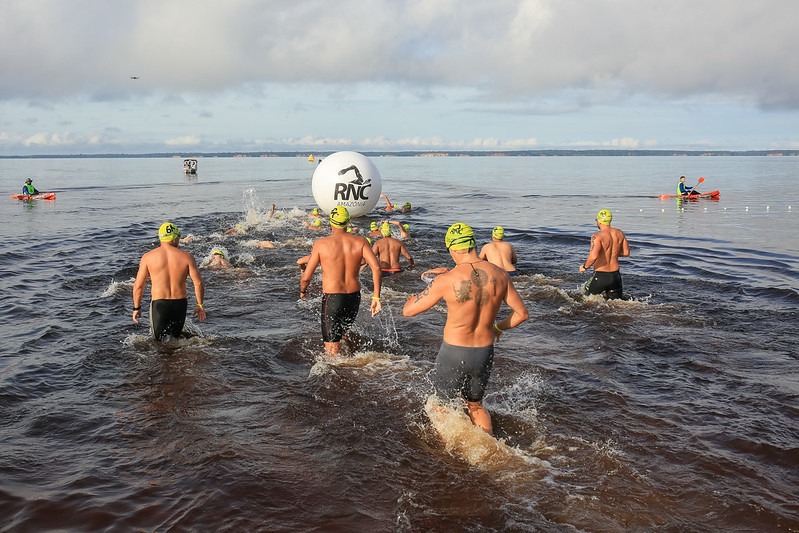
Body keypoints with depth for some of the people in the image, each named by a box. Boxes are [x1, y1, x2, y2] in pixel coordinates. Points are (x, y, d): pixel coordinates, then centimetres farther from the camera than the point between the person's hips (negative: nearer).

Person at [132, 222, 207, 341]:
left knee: (160, 341, 6)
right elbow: (198, 283, -3)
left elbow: (138, 285, 0)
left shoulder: (148, 257, -1)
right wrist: (199, 305, 10)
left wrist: (136, 308, 11)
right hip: (180, 304, 1)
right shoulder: (186, 257, -1)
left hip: (158, 304, -1)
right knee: (175, 336, 20)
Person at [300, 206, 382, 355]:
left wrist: (303, 291, 15)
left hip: (332, 298, -4)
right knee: (342, 332, 29)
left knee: (332, 347, 3)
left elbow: (306, 277, -6)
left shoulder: (321, 244, -7)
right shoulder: (360, 242, -2)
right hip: (354, 297, 4)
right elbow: (376, 267, -14)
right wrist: (376, 297, -10)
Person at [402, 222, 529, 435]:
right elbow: (521, 313, 3)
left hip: (453, 353, -4)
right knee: (475, 405, 26)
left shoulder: (447, 280, -19)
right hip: (485, 353, 5)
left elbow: (408, 310, -9)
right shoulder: (499, 275, -6)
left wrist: (413, 297, 15)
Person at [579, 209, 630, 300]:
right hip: (615, 275, 5)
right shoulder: (619, 233, 2)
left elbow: (593, 256, -29)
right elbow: (626, 252, 11)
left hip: (600, 276, -5)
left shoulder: (597, 236, -17)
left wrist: (585, 267, -11)